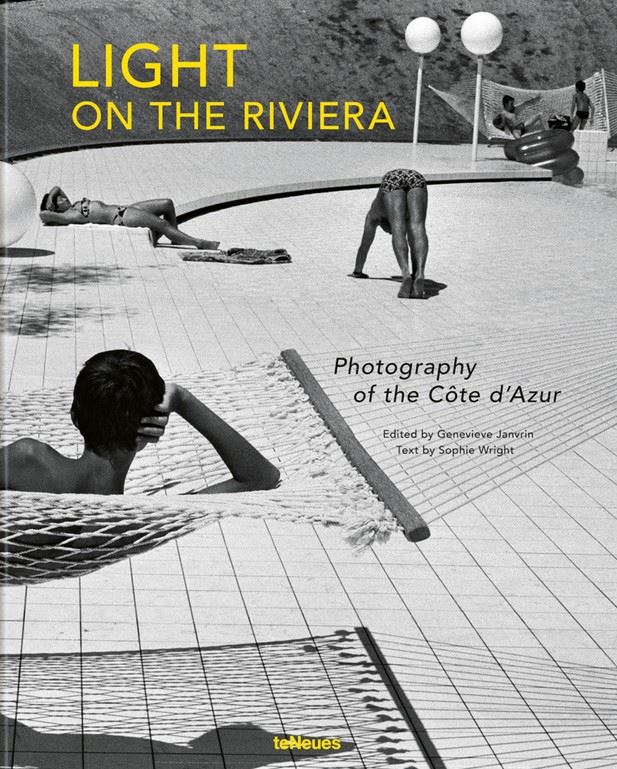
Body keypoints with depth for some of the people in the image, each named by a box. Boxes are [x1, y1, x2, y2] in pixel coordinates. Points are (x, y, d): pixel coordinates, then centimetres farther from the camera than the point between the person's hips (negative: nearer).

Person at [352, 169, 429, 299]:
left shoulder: (375, 214, 39)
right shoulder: (406, 215, 44)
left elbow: (364, 245, 46)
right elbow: (412, 242, 52)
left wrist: (358, 271, 57)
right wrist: (415, 272, 62)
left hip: (392, 180, -2)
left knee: (398, 233, -13)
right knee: (417, 230, -14)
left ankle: (406, 274, -38)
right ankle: (419, 275, -38)